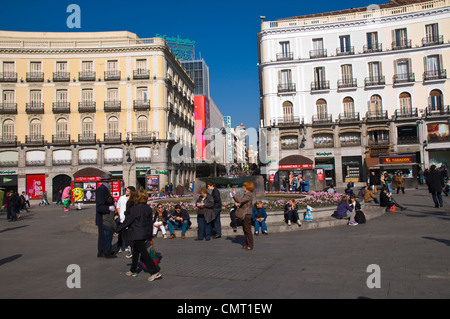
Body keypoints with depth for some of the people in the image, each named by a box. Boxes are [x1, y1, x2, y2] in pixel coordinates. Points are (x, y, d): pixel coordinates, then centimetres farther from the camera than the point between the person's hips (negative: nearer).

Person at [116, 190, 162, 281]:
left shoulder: (135, 209, -18)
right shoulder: (148, 208, 4)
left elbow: (127, 221, -12)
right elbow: (150, 221, 11)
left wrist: (118, 229, 0)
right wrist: (150, 234, 21)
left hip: (137, 235, -8)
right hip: (145, 234, 8)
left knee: (144, 252, -5)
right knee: (136, 250, 21)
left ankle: (155, 272, -7)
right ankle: (133, 271, 31)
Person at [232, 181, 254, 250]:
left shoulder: (249, 195, -17)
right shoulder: (245, 194, 15)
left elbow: (240, 200, -26)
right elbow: (240, 201, 22)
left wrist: (235, 194, -17)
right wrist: (238, 203, 0)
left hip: (247, 214, -10)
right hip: (244, 214, 10)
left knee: (247, 229, -4)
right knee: (245, 229, 13)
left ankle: (250, 245, 4)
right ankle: (247, 244, 21)